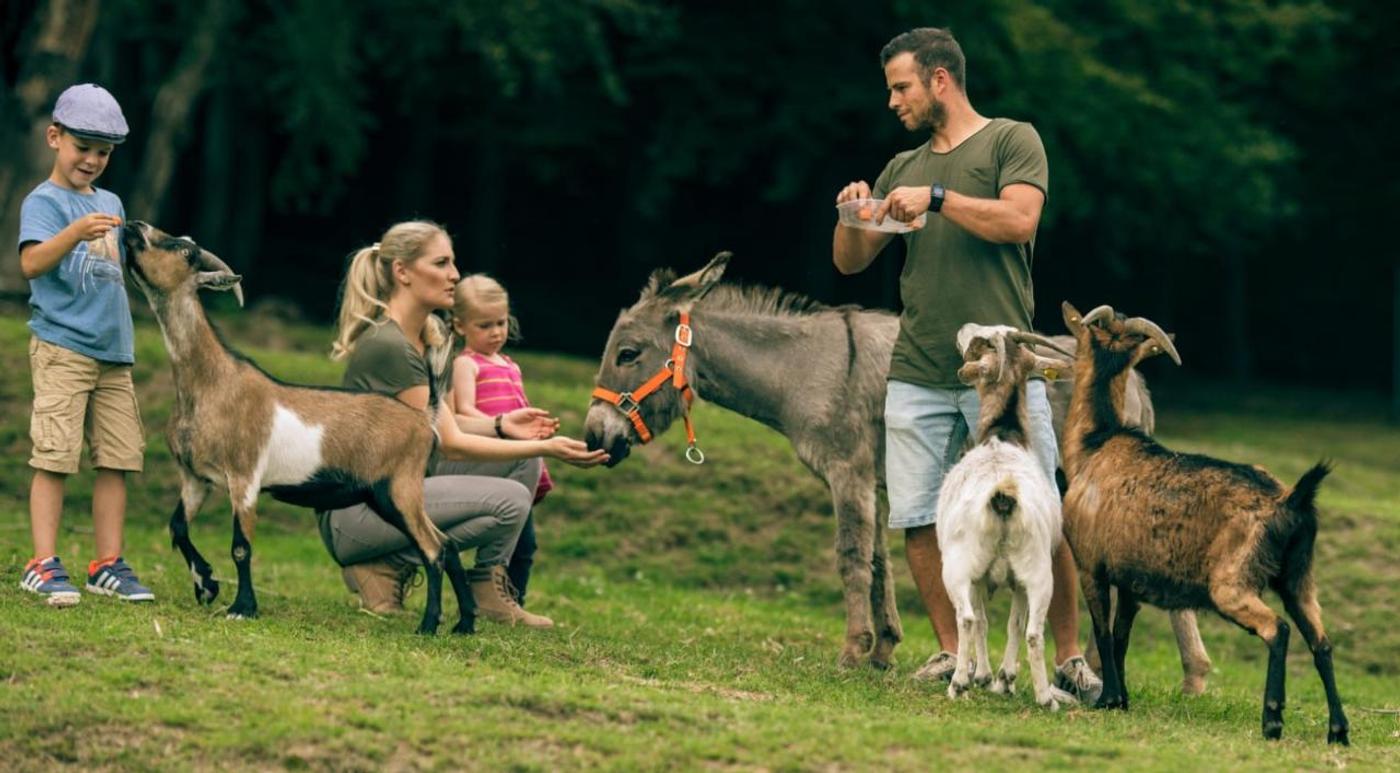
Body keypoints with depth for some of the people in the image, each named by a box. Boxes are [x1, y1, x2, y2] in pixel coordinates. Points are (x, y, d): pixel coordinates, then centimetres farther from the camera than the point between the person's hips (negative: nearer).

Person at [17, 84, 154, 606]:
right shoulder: (44, 201, -6)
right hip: (61, 347, -7)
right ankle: (43, 565, -8)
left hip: (113, 352, 7)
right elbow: (32, 263, -23)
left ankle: (108, 566, 11)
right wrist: (76, 233, -39)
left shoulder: (110, 204, 17)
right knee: (54, 457, -9)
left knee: (117, 459, 5)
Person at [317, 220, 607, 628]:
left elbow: (439, 424, 12)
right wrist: (546, 448, -18)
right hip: (353, 513, -10)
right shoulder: (387, 347, -20)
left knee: (523, 459, 5)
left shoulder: (430, 338, 10)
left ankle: (490, 592, 6)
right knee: (509, 501, -22)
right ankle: (389, 565, -9)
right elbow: (447, 444, -17)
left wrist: (500, 425, -6)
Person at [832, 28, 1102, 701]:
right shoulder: (902, 169, 18)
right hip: (917, 373, 5)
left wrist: (938, 199, -14)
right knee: (917, 519, -1)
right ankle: (951, 652, 9)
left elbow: (1019, 220, -13)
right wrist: (852, 215, -1)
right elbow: (849, 263, 19)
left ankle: (1069, 657, 2)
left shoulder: (1012, 141, 4)